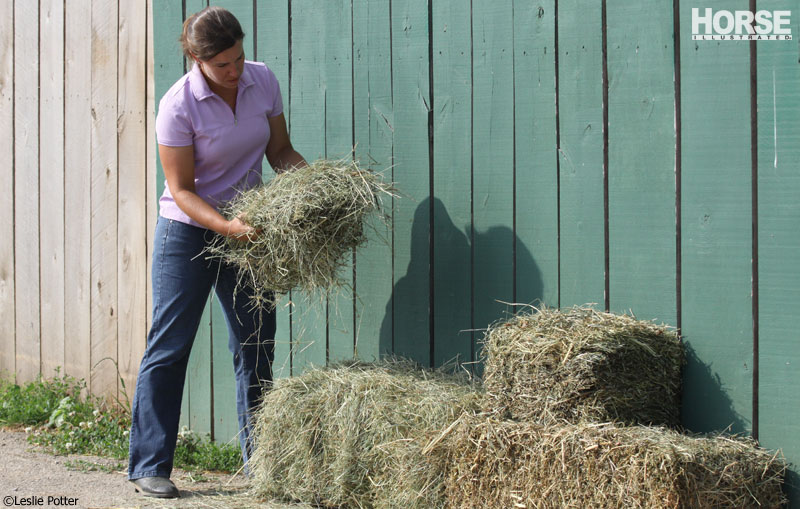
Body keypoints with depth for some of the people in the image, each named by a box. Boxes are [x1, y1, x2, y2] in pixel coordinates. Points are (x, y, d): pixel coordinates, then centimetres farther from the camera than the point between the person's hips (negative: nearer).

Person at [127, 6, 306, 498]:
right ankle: (150, 466, 3)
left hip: (248, 229, 5)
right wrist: (227, 227, -31)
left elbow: (280, 151, 5)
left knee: (257, 347, 8)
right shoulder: (179, 106, -20)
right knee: (169, 348, -4)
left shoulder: (263, 81, -6)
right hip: (189, 233, -5)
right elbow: (182, 190, -17)